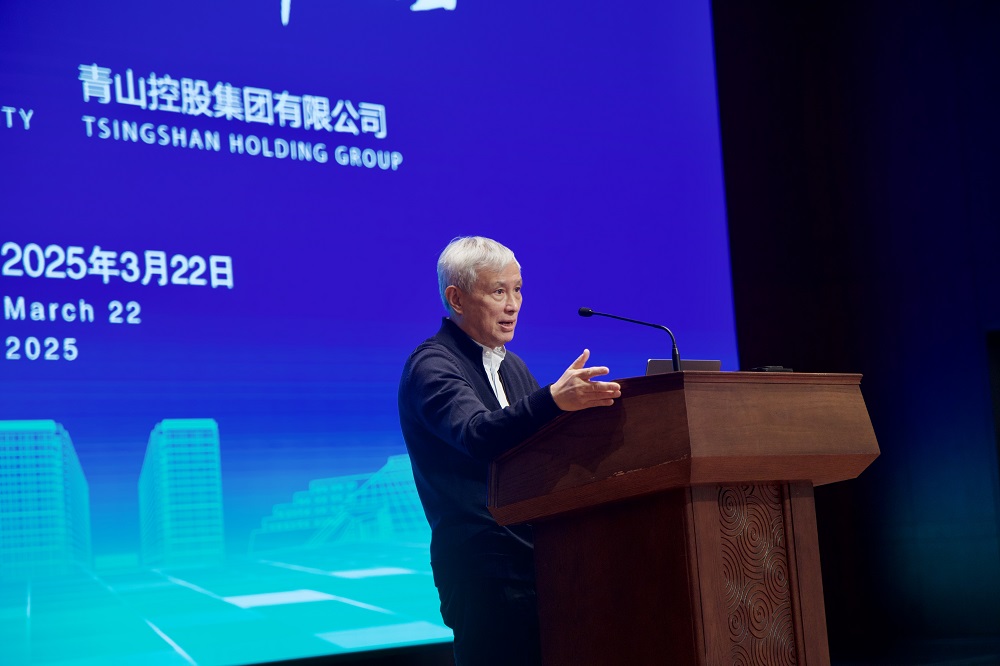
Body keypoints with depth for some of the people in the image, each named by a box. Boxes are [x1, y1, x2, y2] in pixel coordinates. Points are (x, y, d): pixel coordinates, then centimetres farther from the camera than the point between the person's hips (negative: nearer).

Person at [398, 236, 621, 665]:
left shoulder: (512, 367, 20)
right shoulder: (430, 366, -7)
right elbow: (477, 435, -26)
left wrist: (592, 404, -3)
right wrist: (553, 400, -41)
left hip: (535, 557, 8)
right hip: (483, 568, -8)